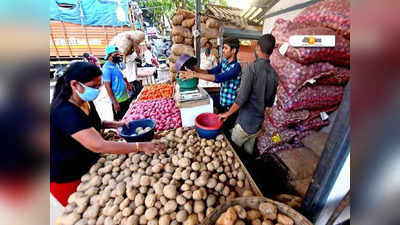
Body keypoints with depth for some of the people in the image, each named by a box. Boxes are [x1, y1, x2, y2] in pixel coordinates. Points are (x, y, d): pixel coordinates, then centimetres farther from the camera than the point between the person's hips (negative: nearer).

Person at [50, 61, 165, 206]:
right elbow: (99, 146, -42)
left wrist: (114, 124, -5)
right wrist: (141, 147, -44)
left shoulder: (86, 102, -5)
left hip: (88, 167, 7)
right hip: (66, 178, -7)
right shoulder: (66, 113, -33)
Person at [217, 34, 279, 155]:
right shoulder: (274, 74, 2)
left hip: (245, 122, -6)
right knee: (248, 151, 24)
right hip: (258, 123, 6)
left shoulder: (252, 67, -17)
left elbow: (241, 98, -22)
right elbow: (270, 102, 10)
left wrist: (227, 114, -9)